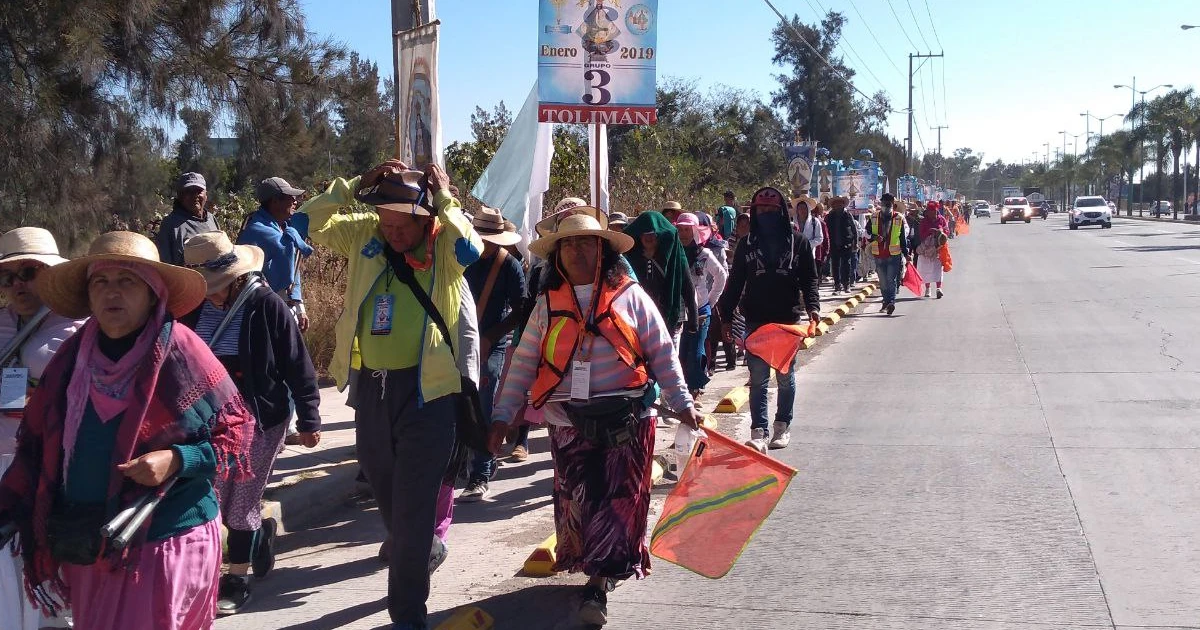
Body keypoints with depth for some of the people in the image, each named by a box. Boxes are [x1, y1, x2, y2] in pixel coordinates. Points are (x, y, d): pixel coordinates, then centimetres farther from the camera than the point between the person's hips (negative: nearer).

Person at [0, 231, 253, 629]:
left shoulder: (181, 352, -10)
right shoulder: (72, 358, 4)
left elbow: (237, 433, -7)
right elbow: (36, 447, 11)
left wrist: (178, 460, -20)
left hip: (165, 543, -5)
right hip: (87, 547, 5)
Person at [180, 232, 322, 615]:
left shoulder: (267, 306, -13)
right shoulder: (196, 308, -1)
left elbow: (298, 367, -9)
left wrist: (308, 420, -6)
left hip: (260, 418, -4)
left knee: (238, 506, 2)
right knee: (217, 502, 6)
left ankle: (237, 581, 21)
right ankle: (260, 533, 37)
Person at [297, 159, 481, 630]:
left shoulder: (443, 244, -8)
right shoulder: (365, 234, 3)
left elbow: (470, 248, -29)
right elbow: (314, 223, -2)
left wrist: (444, 197, -20)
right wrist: (356, 185, -9)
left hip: (424, 388, -5)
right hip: (370, 384, 5)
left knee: (414, 503, -1)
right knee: (381, 482, 24)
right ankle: (419, 551, 53)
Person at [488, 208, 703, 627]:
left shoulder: (629, 296, 2)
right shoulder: (548, 304, 7)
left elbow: (662, 354, 3)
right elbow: (523, 364, 7)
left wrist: (681, 403, -3)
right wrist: (502, 415, 2)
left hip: (625, 420, -2)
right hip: (569, 423, 2)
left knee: (618, 500, -3)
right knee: (577, 499, 3)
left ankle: (598, 582, 4)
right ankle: (605, 569, 23)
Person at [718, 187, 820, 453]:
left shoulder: (798, 242, 0)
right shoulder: (747, 245, 4)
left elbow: (809, 279, 1)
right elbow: (735, 283, 6)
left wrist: (812, 306, -16)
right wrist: (726, 317, 3)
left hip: (788, 320, 0)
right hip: (756, 321, 0)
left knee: (786, 377, 11)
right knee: (758, 378, -3)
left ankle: (783, 427, 24)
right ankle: (758, 433, -5)